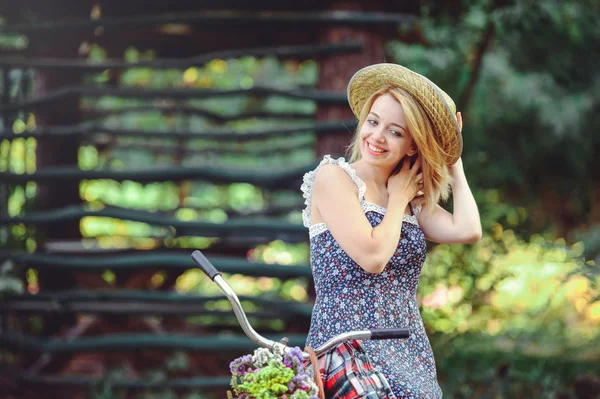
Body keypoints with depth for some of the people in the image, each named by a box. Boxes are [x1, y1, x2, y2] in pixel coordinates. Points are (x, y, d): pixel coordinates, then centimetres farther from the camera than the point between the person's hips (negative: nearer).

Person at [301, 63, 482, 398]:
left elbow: (468, 230, -4)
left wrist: (454, 161, 8)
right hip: (346, 346, -6)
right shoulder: (333, 177, -2)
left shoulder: (415, 202, 16)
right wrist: (397, 199, 1)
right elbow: (372, 256, -14)